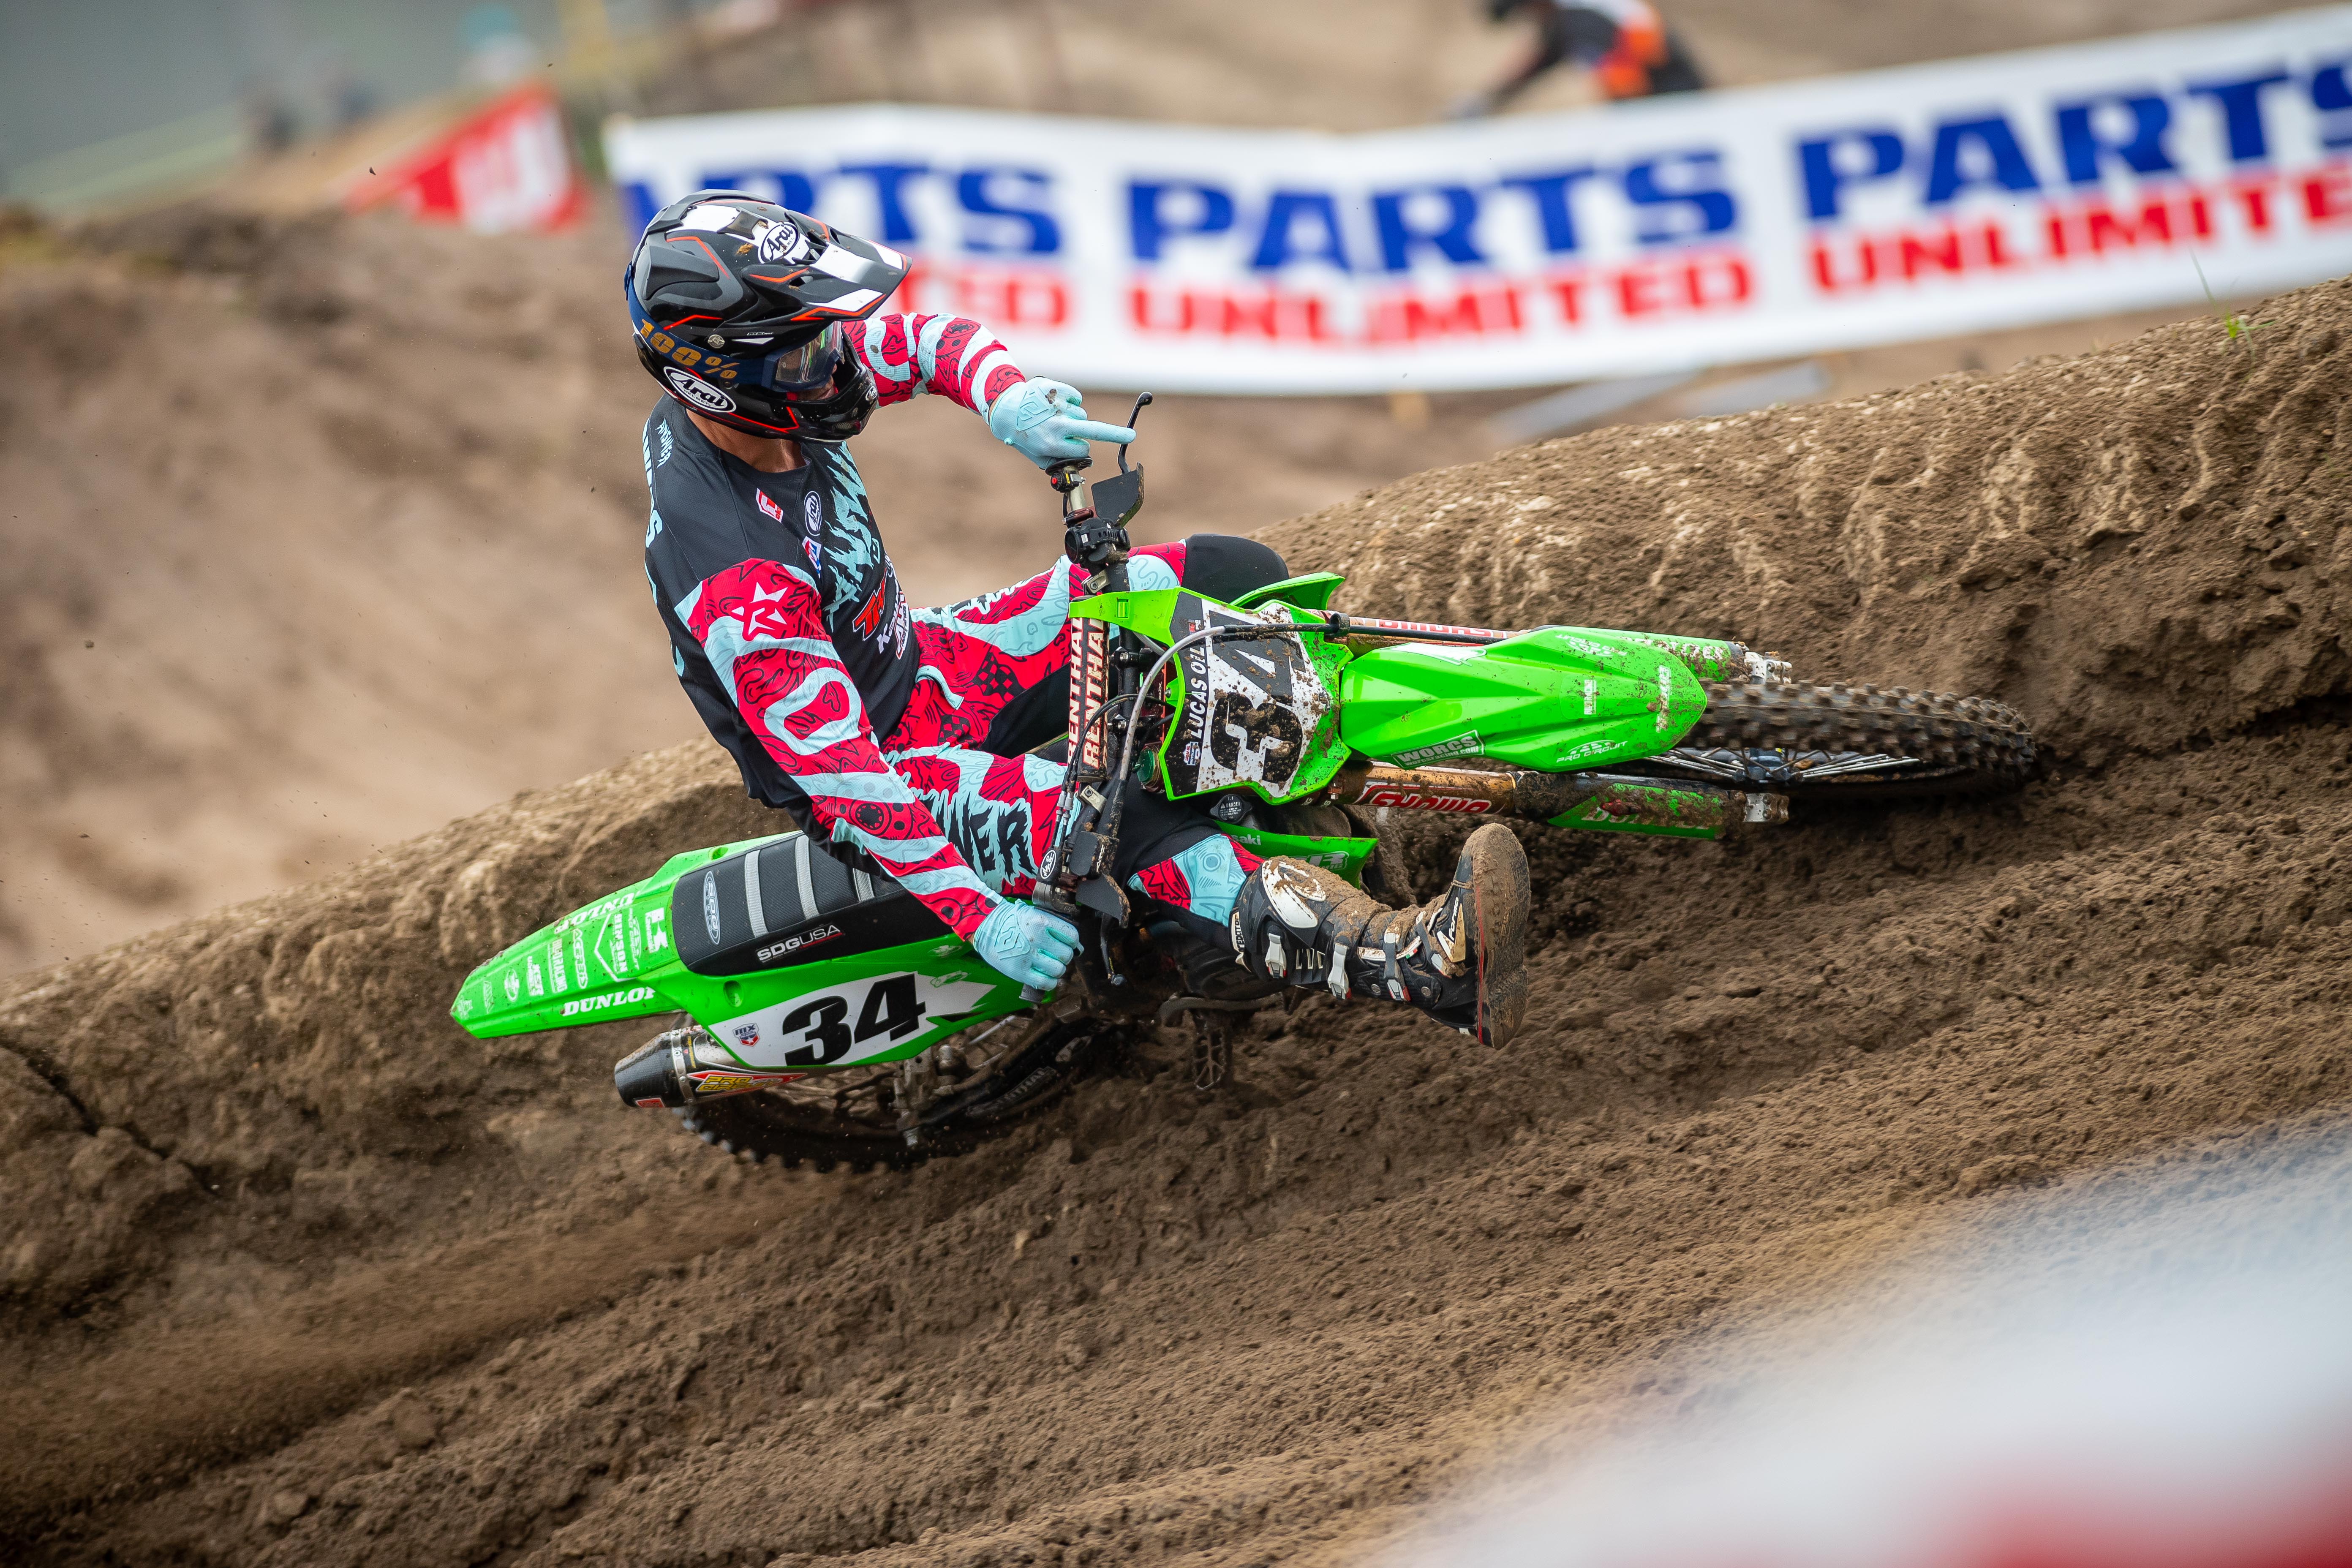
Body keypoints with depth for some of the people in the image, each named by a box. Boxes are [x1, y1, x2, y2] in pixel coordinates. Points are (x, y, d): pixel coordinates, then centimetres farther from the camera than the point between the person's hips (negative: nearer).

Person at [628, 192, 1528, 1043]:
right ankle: (1424, 964, -49)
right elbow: (841, 774, -35)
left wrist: (1009, 399, -21)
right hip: (891, 769, -9)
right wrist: (980, 918, -38)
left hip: (911, 664, 9)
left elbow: (933, 342, 2)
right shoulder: (736, 581, -33)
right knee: (1122, 828, -35)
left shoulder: (746, 399, -9)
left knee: (1233, 579, 3)